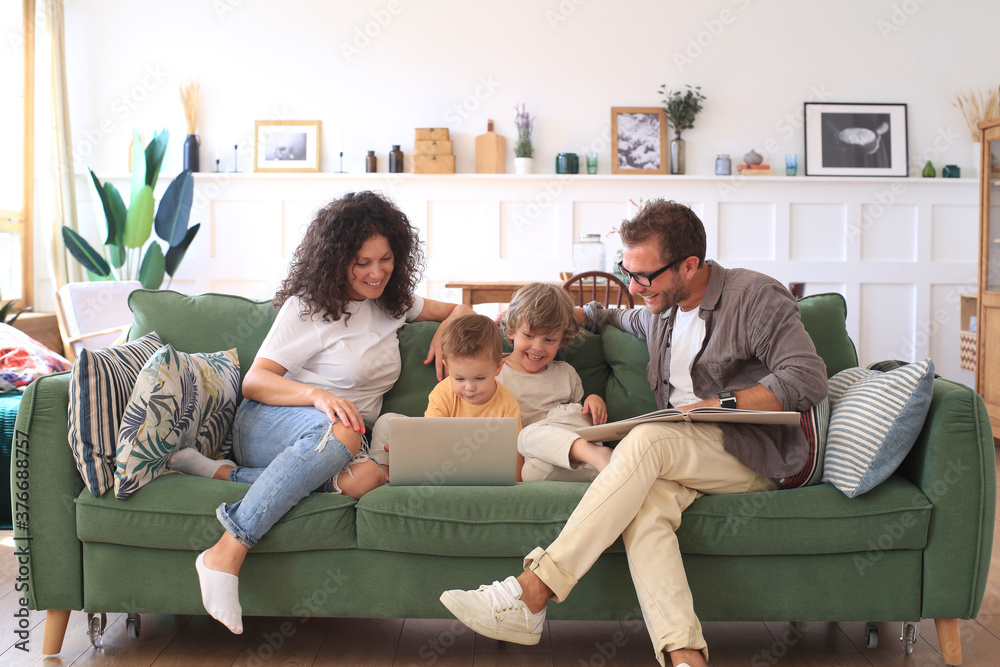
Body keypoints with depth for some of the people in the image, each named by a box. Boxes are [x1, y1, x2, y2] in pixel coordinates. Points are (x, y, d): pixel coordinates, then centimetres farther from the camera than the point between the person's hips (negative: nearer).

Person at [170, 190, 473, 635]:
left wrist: (445, 331, 4)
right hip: (270, 424, -4)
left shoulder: (390, 302, 13)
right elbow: (254, 382, -11)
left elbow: (458, 310, 28)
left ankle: (223, 474, -26)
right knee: (339, 432, -42)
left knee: (368, 478, -35)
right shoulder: (308, 307, -5)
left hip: (338, 443, 4)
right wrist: (317, 395, -30)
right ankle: (227, 553, -43)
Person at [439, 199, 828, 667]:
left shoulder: (755, 296, -2)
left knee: (647, 440, -33)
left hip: (753, 452, -5)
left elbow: (809, 378, -11)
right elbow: (614, 318, 42)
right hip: (685, 454, 6)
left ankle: (531, 593, -38)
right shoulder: (663, 309, 19)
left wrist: (722, 404, -16)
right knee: (644, 504, -32)